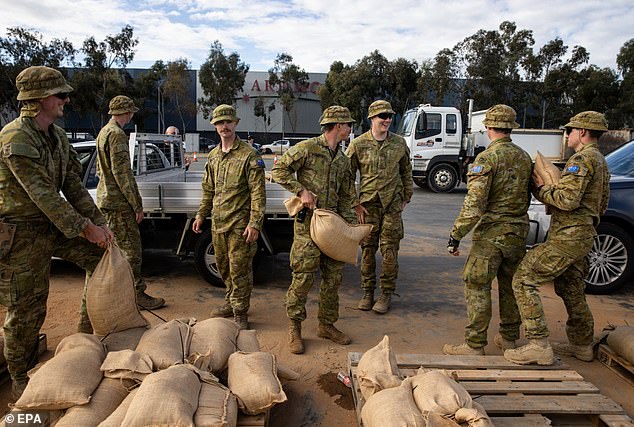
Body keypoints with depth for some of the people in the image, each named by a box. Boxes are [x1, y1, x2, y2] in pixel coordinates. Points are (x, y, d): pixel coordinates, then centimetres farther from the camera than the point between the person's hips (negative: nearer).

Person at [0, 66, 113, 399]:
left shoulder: (56, 135, 5)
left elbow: (73, 184, 3)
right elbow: (43, 195, -26)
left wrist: (98, 223, -5)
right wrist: (85, 229, -24)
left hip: (54, 223, 8)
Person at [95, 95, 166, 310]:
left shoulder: (104, 132, 17)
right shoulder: (117, 134, -16)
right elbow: (122, 173, -21)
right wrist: (137, 205, -18)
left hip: (106, 199, 11)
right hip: (118, 203, -11)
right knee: (131, 250, -4)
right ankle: (137, 294, 3)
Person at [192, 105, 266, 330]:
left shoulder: (249, 155, -9)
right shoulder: (213, 156, 13)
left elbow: (258, 193, -12)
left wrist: (255, 223, -18)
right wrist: (201, 214, 17)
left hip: (240, 224, -7)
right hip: (218, 223, 7)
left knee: (239, 270, -1)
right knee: (223, 267, 18)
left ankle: (240, 313, 12)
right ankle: (231, 302, 36)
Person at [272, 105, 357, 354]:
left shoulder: (343, 160, 17)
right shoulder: (308, 148, -4)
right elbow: (278, 171, -7)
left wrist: (352, 226, 10)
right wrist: (301, 190, -15)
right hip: (308, 222, -7)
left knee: (333, 276, 10)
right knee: (304, 276, -5)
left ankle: (327, 325, 24)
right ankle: (294, 328, 11)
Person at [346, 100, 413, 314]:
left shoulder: (399, 143, 5)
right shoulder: (358, 144, -2)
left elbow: (406, 172, 16)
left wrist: (406, 198, 12)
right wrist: (355, 204, -1)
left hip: (392, 204, 1)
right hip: (368, 204, 0)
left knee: (389, 250, 1)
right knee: (368, 249, 5)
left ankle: (387, 294, 14)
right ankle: (368, 292, 19)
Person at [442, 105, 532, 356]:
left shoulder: (487, 158, -15)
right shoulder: (524, 157, 8)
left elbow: (474, 204, -22)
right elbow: (528, 196, 16)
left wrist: (456, 234, -18)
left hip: (492, 232, -7)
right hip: (519, 232, 8)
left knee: (477, 286, 0)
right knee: (510, 285, 18)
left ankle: (474, 345, 5)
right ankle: (509, 338, 30)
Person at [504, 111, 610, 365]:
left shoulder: (582, 159, -14)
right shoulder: (600, 161, 20)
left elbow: (568, 200, -25)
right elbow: (601, 206, 24)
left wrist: (541, 188, -10)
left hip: (567, 237, -11)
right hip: (583, 235, 11)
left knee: (524, 280, -11)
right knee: (571, 290, 22)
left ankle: (539, 346, -12)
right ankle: (582, 344, 35)